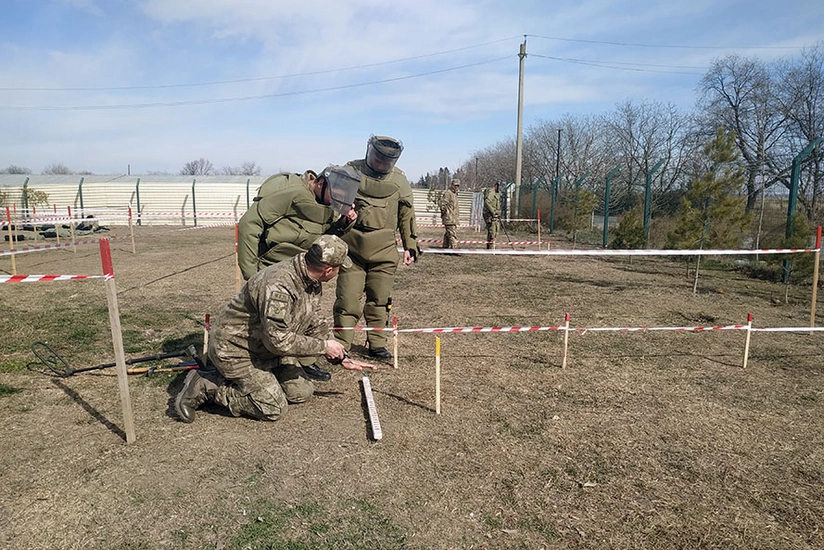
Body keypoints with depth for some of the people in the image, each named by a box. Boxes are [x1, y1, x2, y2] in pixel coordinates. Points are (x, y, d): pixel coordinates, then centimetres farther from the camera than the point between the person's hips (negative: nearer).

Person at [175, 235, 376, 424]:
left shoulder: (313, 282, -3)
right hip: (235, 349, -9)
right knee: (273, 409, -9)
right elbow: (278, 340, -33)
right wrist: (323, 346, -23)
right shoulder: (279, 286, -34)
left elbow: (316, 324, 8)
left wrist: (342, 357, 3)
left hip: (267, 347, 9)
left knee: (301, 392, 7)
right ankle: (203, 386, 2)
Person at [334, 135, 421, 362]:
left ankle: (377, 344, 21)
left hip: (384, 252, 2)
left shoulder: (399, 180, 7)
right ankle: (341, 345, 10)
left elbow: (407, 216, 13)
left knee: (380, 301, 8)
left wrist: (411, 247, 10)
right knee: (347, 300, -2)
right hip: (351, 249, -1)